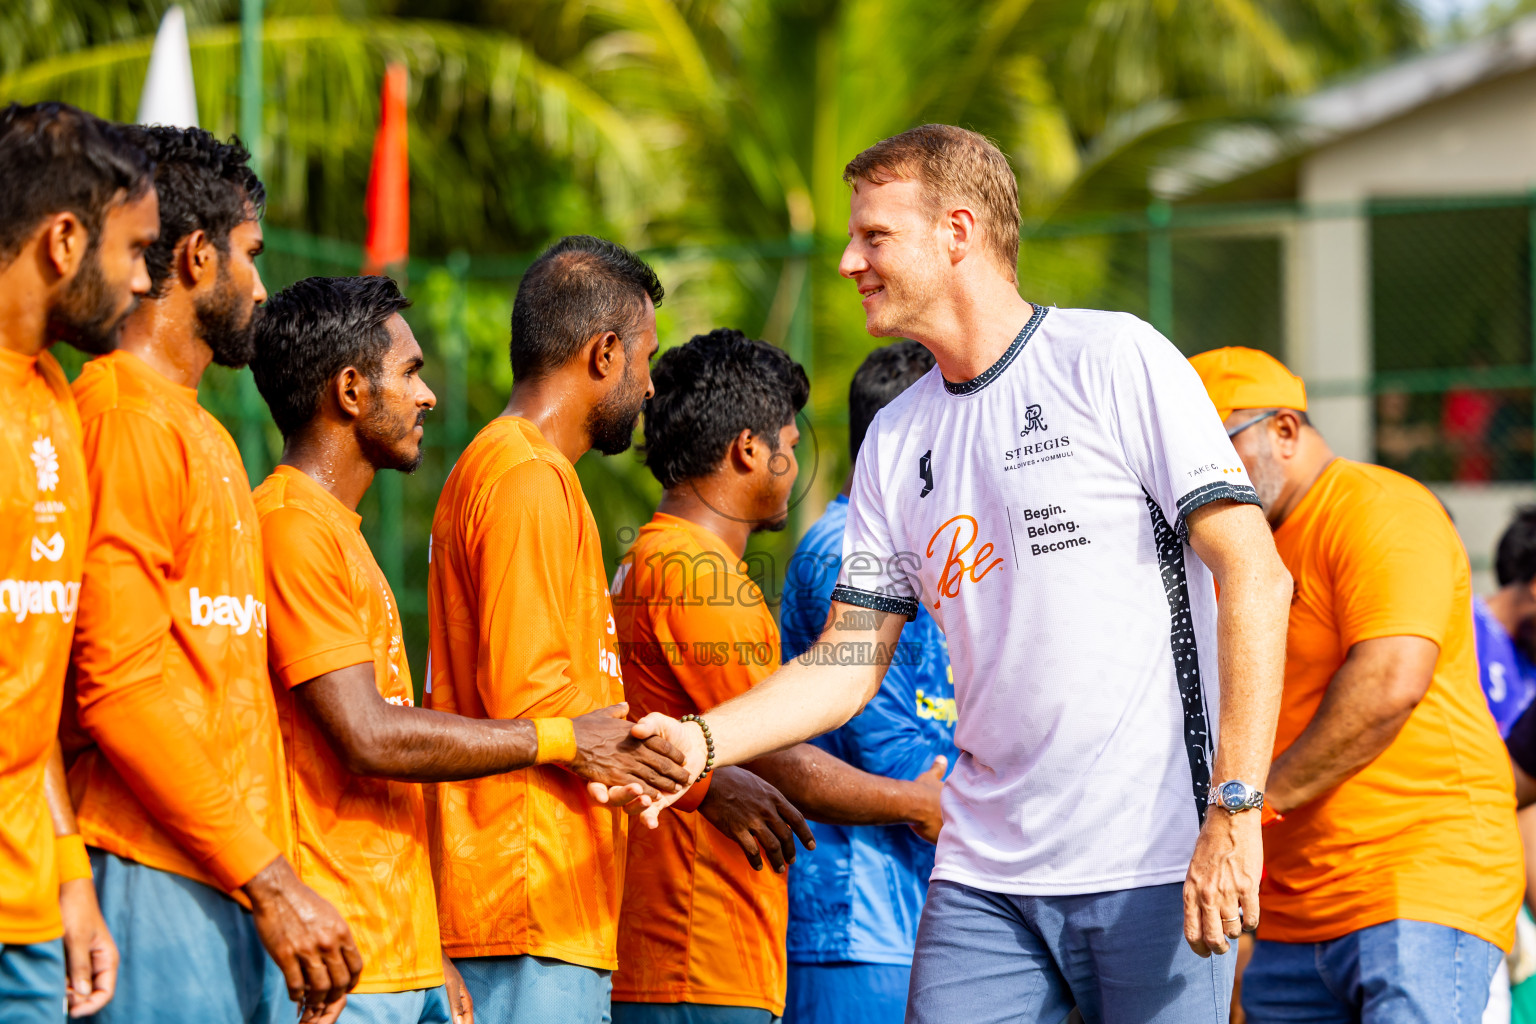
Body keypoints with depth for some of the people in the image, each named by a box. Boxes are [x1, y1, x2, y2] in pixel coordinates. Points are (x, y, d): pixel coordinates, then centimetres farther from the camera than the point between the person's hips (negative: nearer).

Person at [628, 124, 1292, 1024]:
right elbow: (848, 666, 15)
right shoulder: (896, 442, 14)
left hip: (1158, 865, -5)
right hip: (984, 876, 5)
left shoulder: (1115, 360, -4)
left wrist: (1234, 810, -17)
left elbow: (1255, 579, -9)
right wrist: (702, 740, -3)